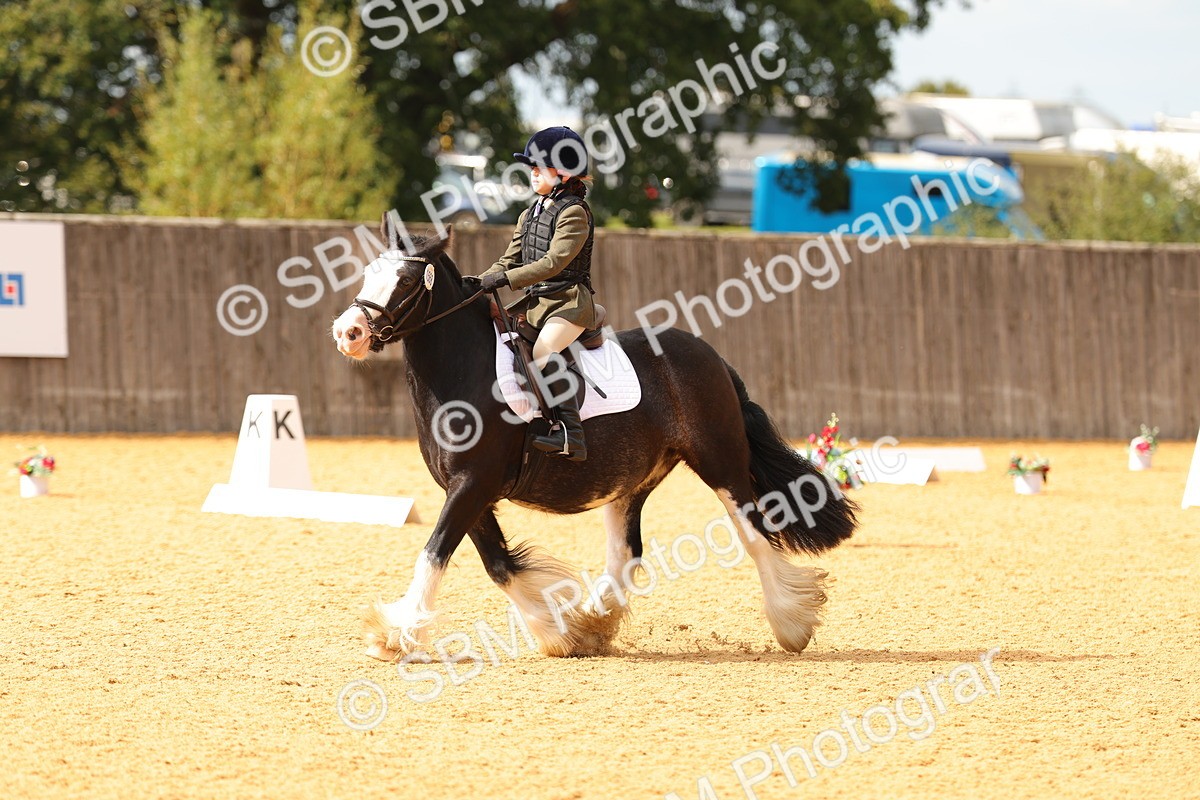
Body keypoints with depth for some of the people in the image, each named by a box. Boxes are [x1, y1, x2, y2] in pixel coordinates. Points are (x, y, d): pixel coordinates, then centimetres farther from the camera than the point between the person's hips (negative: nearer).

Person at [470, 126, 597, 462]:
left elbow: (554, 262, -21)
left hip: (570, 300, -10)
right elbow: (511, 260, 18)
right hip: (535, 301, 10)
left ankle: (570, 432, -36)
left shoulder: (574, 213, -10)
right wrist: (482, 282, 0)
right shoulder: (530, 216, 17)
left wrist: (506, 279, -26)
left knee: (544, 349, -30)